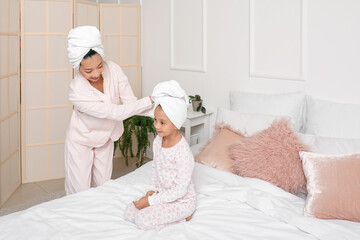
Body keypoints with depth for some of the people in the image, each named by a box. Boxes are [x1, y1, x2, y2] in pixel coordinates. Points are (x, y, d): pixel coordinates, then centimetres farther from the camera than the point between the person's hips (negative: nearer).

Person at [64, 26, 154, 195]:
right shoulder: (77, 91, -35)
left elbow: (130, 102, -22)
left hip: (105, 138, 4)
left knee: (103, 187, 17)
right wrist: (150, 100, -37)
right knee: (80, 193, 3)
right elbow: (116, 112, -35)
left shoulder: (113, 69, -23)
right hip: (81, 141, -4)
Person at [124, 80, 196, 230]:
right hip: (163, 193, 8)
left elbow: (180, 190, -24)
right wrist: (153, 189, 0)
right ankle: (174, 214, 6)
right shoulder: (158, 141, -4)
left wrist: (151, 200, -20)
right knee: (129, 213, -2)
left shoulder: (183, 153, -28)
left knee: (143, 220, -20)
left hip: (182, 200, -8)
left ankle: (182, 216, 0)